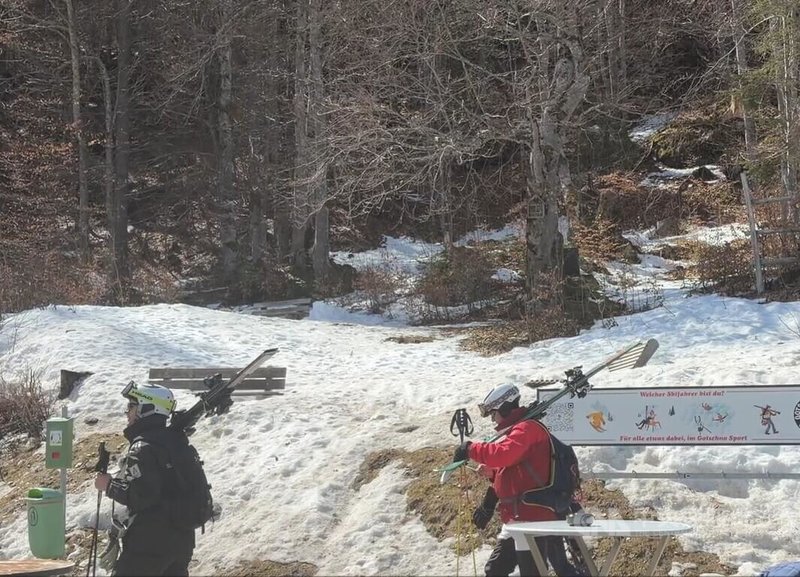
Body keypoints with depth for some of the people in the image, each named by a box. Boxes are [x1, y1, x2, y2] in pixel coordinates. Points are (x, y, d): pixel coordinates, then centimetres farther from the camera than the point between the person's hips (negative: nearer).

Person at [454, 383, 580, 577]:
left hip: (532, 518, -11)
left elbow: (503, 454, -28)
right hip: (516, 519, 11)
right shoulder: (517, 431, 21)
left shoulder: (527, 429, -11)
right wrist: (492, 473, 8)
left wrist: (471, 449, -16)